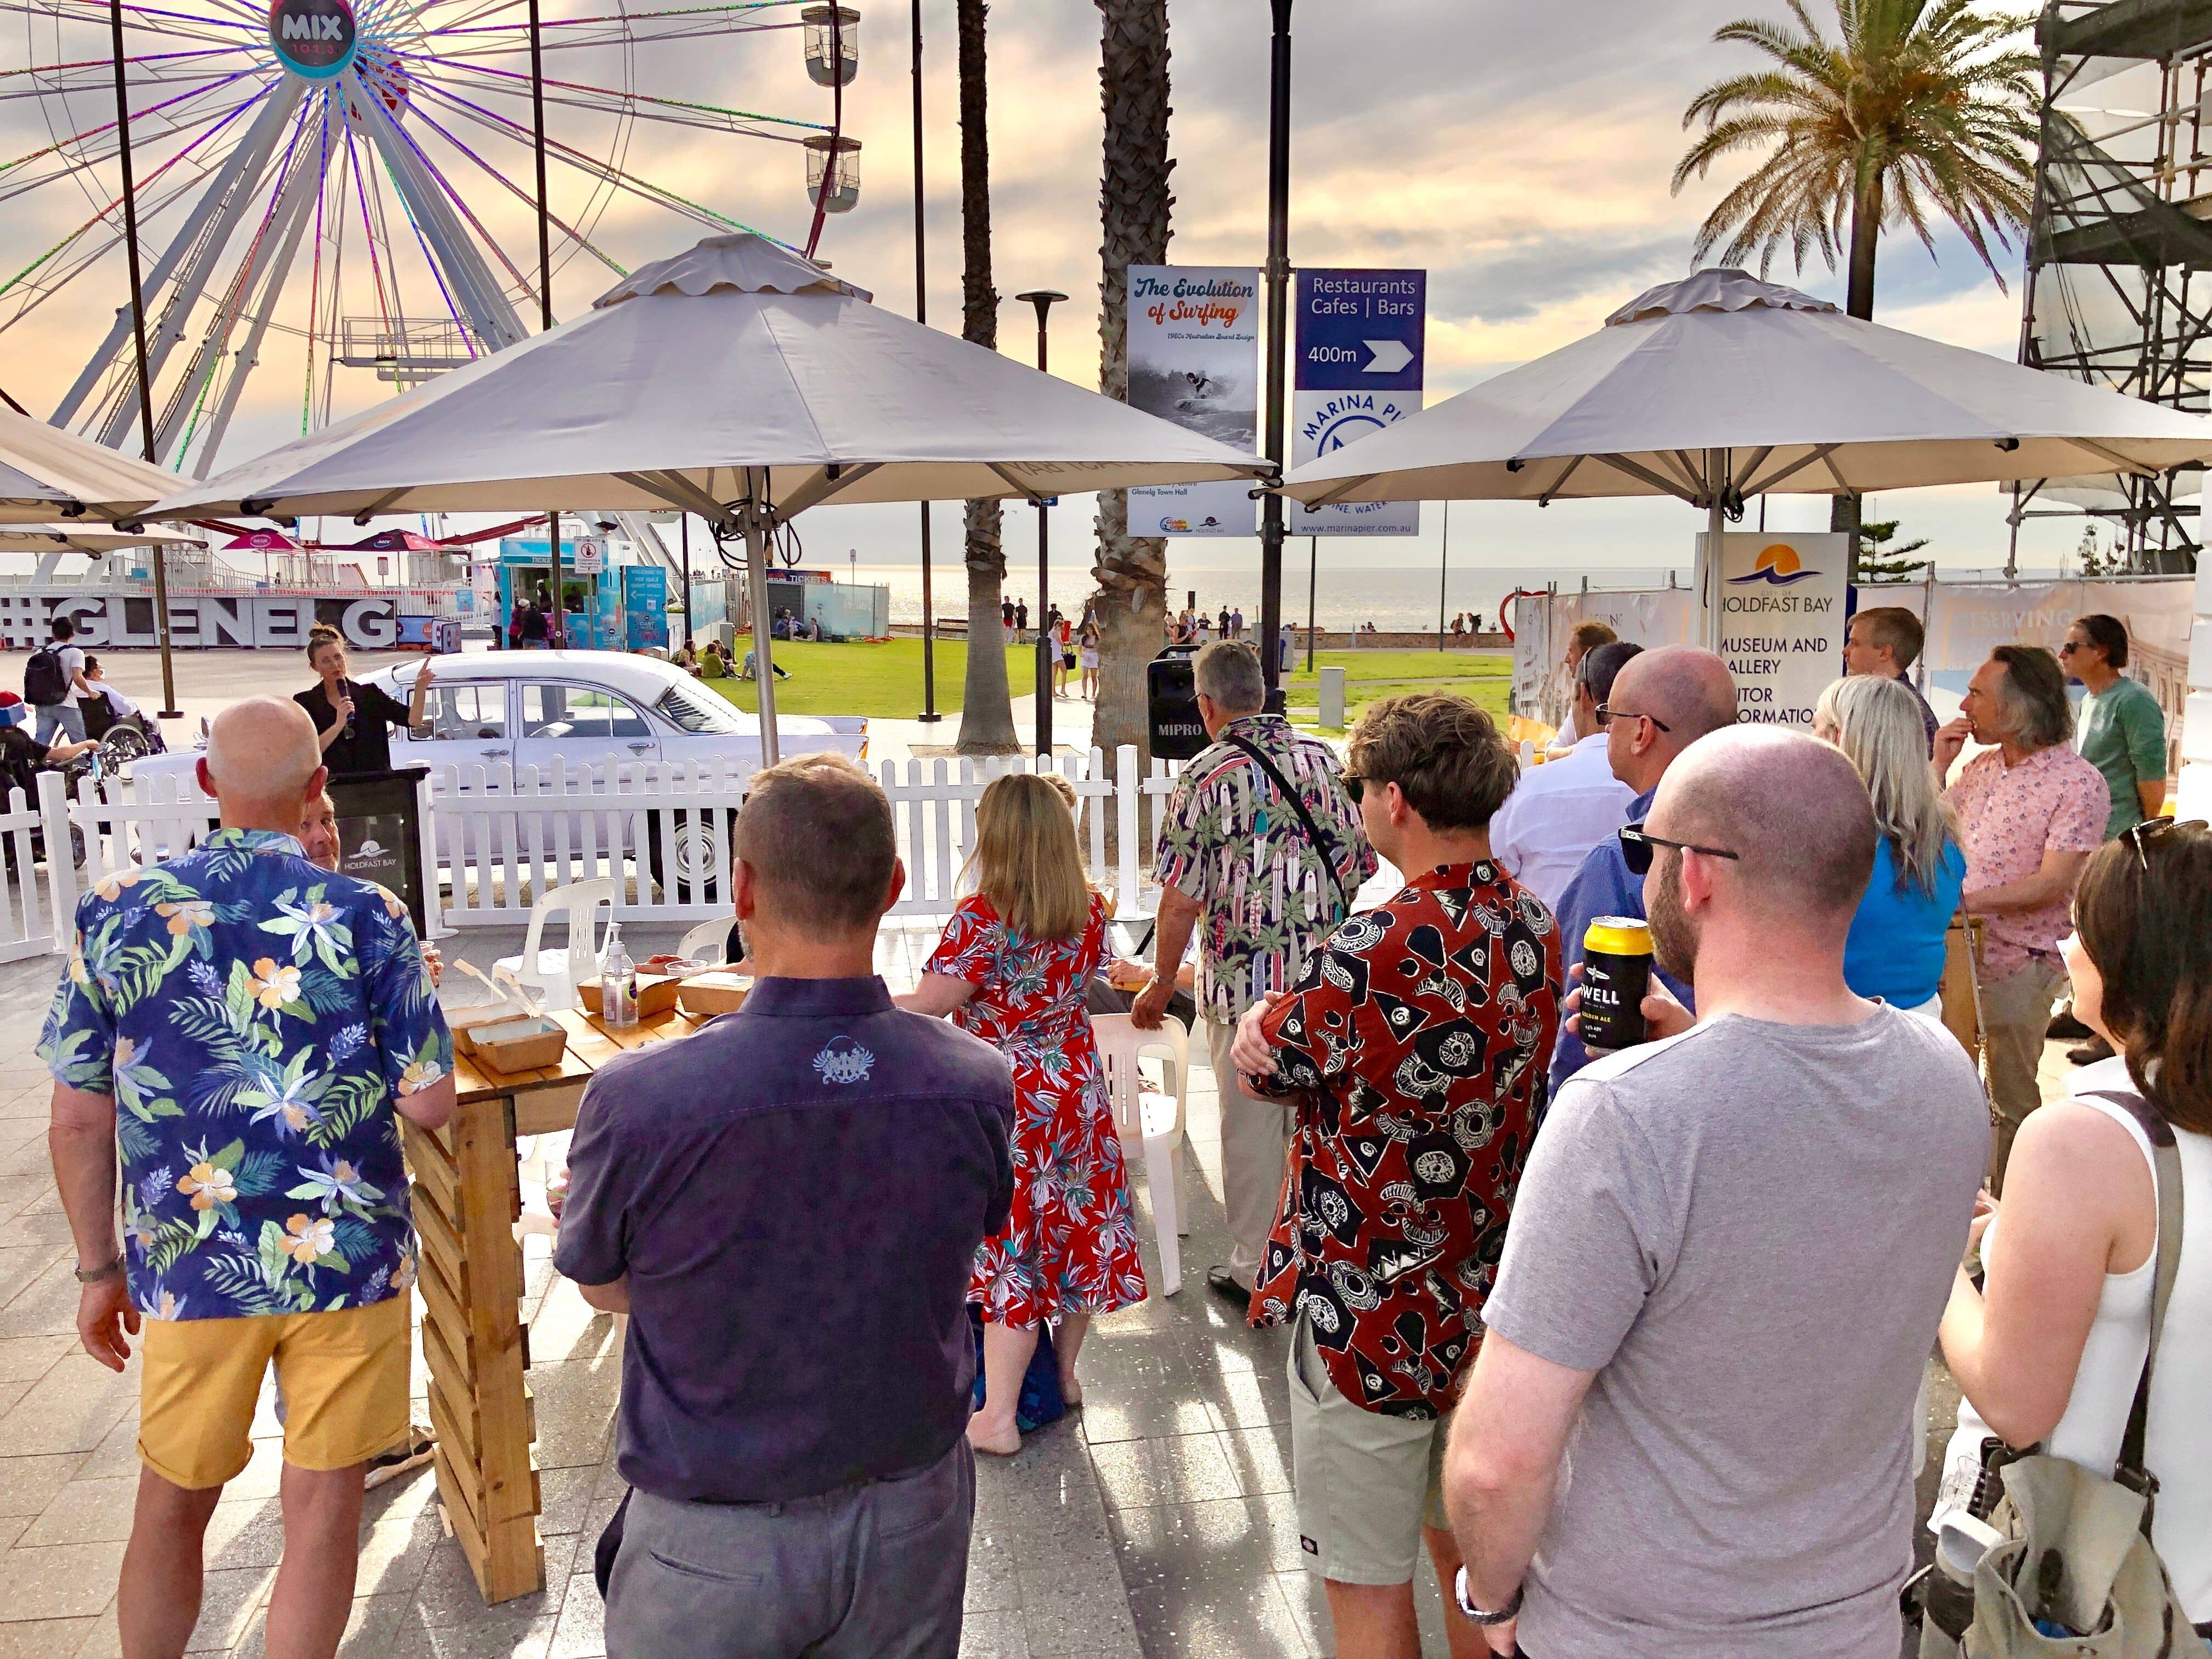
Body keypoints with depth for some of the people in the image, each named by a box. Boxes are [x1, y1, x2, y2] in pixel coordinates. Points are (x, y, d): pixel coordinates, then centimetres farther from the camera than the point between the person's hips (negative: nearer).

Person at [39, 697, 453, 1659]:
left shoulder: (116, 911, -3)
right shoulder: (367, 916, -10)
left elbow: (79, 1119, 0)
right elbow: (430, 1104, -9)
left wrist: (101, 1269, 12)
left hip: (189, 1267, 2)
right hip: (347, 1257, -2)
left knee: (171, 1505, 21)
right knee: (322, 1509, 11)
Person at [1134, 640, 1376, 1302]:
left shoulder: (1205, 777, -11)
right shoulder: (1327, 760, 3)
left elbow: (1182, 898, -11)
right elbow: (1360, 863, 8)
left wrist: (1161, 984, 0)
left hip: (1246, 982, -5)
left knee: (1252, 1127, 7)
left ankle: (1254, 1269, 19)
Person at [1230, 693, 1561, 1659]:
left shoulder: (1375, 952, -27)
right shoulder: (1535, 931, -2)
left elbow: (1264, 1062, -10)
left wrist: (1265, 1026, 9)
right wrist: (1291, 1043, -11)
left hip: (1368, 1317, -7)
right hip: (1490, 1304, 7)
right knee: (1468, 1550, 26)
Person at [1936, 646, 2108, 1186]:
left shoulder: (2079, 785, -13)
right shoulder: (1981, 767, 9)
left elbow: (2052, 883, -20)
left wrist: (1963, 900, -25)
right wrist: (1939, 765, 2)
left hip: (2016, 963, -7)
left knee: (2012, 1102, 5)